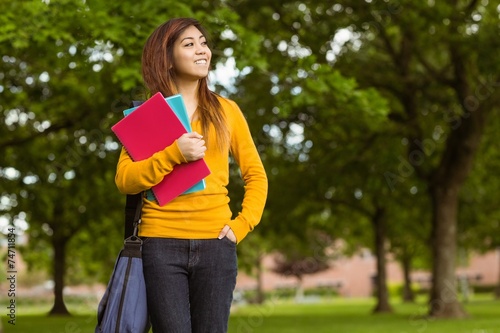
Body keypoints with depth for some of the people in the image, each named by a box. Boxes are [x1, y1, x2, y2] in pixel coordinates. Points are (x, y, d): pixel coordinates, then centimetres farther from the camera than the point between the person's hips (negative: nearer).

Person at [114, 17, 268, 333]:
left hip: (215, 243, 1)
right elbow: (125, 180, -3)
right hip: (161, 244, -1)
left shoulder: (226, 110, 10)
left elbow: (256, 175, 14)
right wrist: (173, 154, -15)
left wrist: (242, 225, 0)